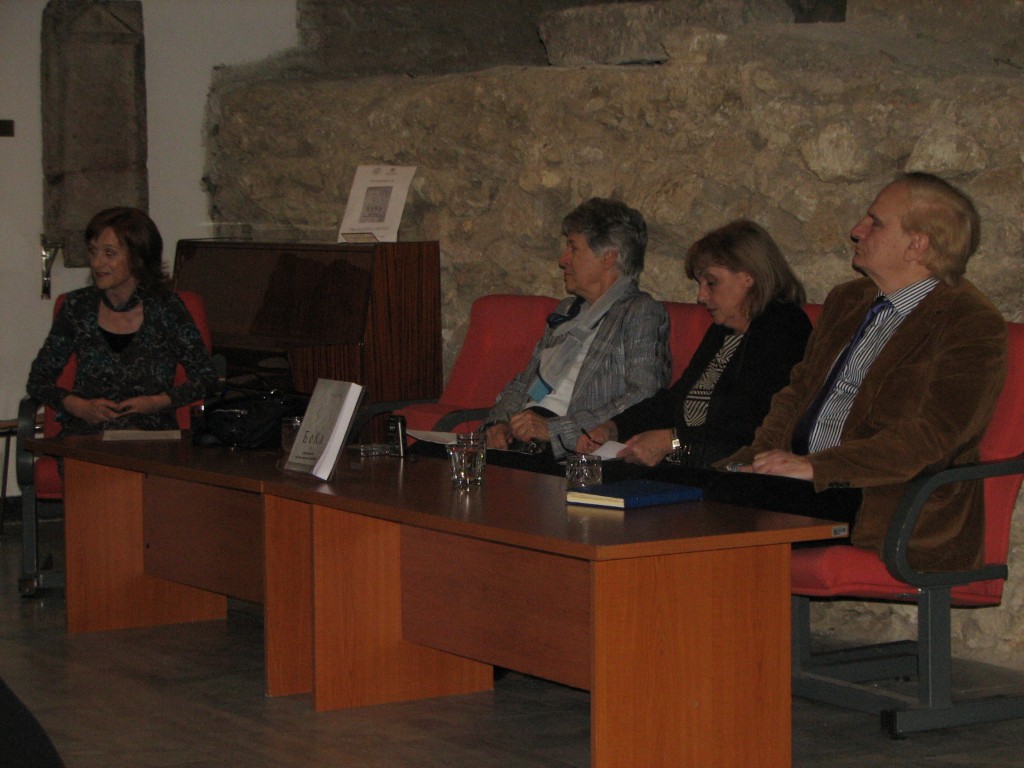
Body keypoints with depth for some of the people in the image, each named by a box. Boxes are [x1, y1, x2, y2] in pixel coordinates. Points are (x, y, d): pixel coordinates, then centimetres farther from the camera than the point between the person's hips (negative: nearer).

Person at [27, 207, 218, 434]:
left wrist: (156, 403, -8)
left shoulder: (164, 306, 2)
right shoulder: (78, 306, 8)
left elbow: (206, 377, 6)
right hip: (85, 431, 1)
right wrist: (80, 407, -5)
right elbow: (38, 379, 13)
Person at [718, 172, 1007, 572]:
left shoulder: (972, 325, -8)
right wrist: (756, 459, 1)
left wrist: (814, 466, -23)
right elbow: (798, 393, 22)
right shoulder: (847, 300, 20)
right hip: (805, 481, 8)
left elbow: (930, 440, -19)